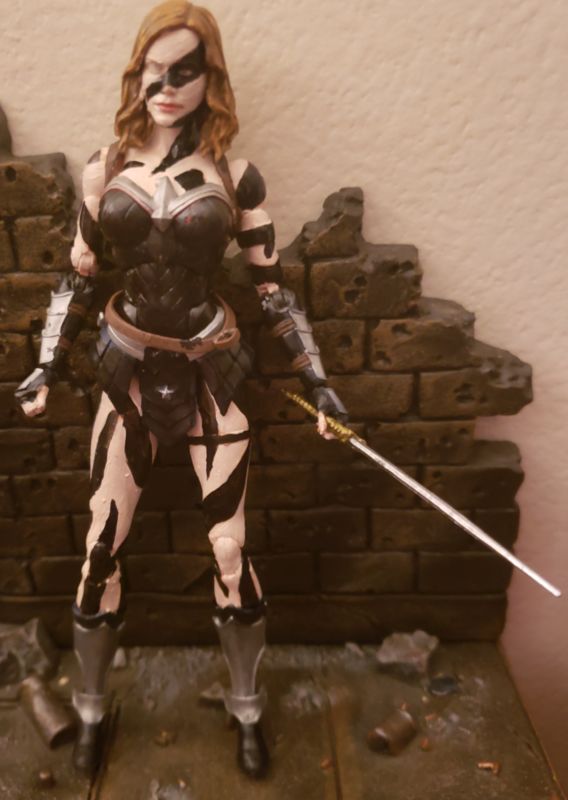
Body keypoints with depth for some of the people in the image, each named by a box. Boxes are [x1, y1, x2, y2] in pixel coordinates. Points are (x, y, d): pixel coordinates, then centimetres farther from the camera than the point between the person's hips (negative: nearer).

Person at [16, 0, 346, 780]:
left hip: (211, 374, -1)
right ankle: (92, 706, 34)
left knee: (231, 548, 5)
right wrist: (47, 367, 3)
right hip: (128, 373, 2)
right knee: (102, 546, 8)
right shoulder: (106, 169, 3)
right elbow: (77, 279, 8)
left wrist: (317, 378, -3)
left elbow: (273, 288, 1)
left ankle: (248, 707, 30)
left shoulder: (234, 176, -2)